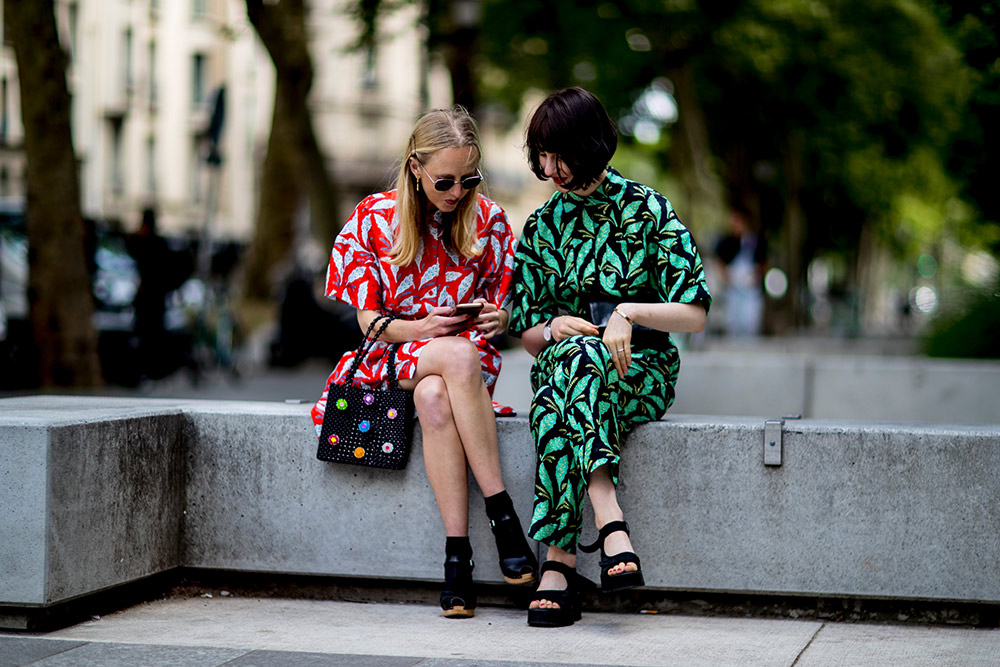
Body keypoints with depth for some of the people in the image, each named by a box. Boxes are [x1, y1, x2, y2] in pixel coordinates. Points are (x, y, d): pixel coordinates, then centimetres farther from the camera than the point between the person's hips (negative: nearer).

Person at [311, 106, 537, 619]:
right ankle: (501, 513, -37)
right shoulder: (374, 219, -2)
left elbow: (502, 307, 9)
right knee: (458, 356, -38)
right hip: (392, 359, -1)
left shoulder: (488, 220, 3)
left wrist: (498, 318, -17)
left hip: (467, 355, 1)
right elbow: (368, 321, -1)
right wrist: (424, 327, -21)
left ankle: (457, 553, -37)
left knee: (434, 398, -38)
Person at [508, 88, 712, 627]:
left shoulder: (647, 210, 1)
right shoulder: (542, 225, 13)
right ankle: (611, 525, -47)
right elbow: (527, 335, 16)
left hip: (640, 369, -2)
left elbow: (694, 315, -2)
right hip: (561, 362, 3)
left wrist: (629, 311, -18)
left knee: (577, 359, -38)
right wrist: (552, 328, -8)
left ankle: (558, 560, -43)